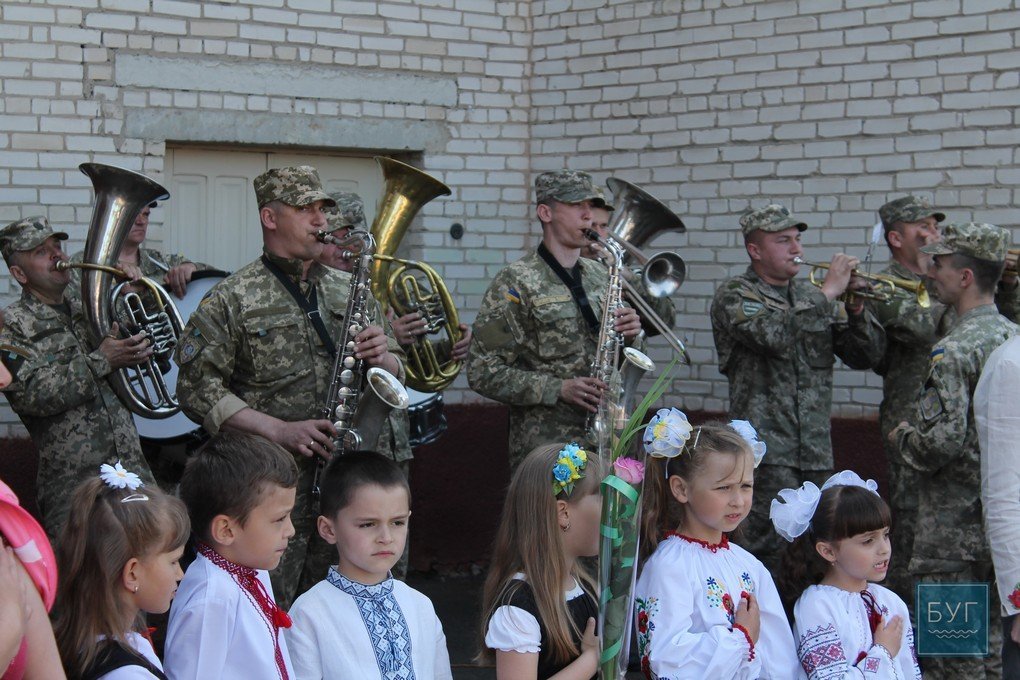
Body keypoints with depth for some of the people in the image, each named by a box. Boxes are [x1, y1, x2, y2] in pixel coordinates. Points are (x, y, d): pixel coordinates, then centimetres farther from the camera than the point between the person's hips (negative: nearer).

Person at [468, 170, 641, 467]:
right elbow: (483, 373, -12)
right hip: (544, 447, -6)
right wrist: (559, 389, -21)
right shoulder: (515, 283, -8)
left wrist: (629, 335, -2)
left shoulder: (600, 276, 13)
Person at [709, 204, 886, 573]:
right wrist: (828, 292, -17)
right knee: (768, 547, -9)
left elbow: (866, 356, 13)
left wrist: (856, 308, -5)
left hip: (816, 450, 6)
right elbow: (774, 335, -22)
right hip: (766, 447, -6)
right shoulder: (734, 296, -1)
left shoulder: (813, 298, 17)